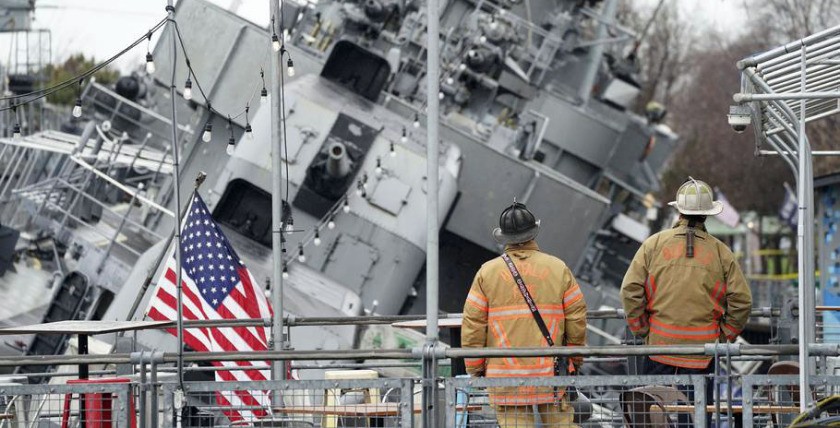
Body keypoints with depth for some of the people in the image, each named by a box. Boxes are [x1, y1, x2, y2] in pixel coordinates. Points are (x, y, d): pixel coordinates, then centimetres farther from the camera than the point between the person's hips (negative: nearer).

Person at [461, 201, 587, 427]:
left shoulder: (487, 272, 1)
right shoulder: (558, 269, 2)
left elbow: (473, 325, 0)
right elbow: (577, 319, 2)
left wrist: (474, 369, 9)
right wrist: (575, 359, 15)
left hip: (506, 377, 0)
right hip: (552, 371, 1)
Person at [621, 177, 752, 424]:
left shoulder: (654, 244, 0)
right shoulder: (720, 252, 1)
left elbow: (630, 290, -5)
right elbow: (742, 300, -2)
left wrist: (641, 329, 5)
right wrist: (725, 335, 10)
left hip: (659, 346, 0)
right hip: (702, 350, 0)